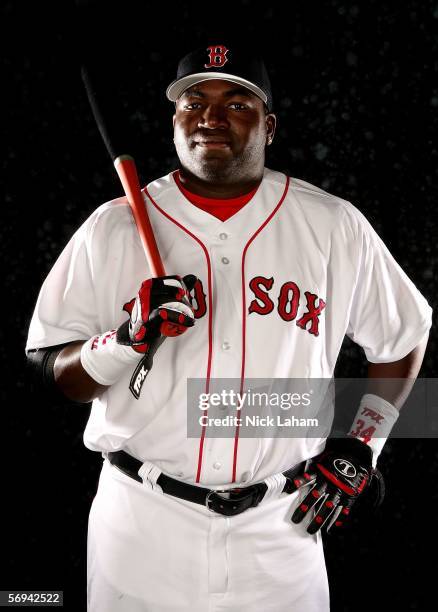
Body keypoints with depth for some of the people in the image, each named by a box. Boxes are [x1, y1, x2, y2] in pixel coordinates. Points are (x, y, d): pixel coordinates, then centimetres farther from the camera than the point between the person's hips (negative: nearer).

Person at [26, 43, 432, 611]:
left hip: (280, 526, 1)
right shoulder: (110, 228, -3)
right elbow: (57, 373, -1)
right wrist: (129, 339, -20)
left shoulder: (335, 226, -2)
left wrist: (360, 446, 2)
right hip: (141, 523, 0)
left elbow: (402, 337, 10)